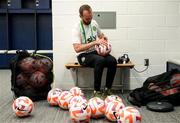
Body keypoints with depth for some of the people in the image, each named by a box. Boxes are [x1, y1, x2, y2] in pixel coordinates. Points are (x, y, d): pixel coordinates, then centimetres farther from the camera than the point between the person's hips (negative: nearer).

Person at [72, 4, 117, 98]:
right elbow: (77, 48, -25)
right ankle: (96, 91, -27)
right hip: (83, 55, -5)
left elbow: (101, 35, 22)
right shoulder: (77, 29, -14)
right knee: (100, 60, -37)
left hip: (96, 52, 6)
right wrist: (95, 42, -29)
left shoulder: (94, 23, 4)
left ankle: (107, 89, -12)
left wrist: (104, 41, -3)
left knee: (112, 60, -24)